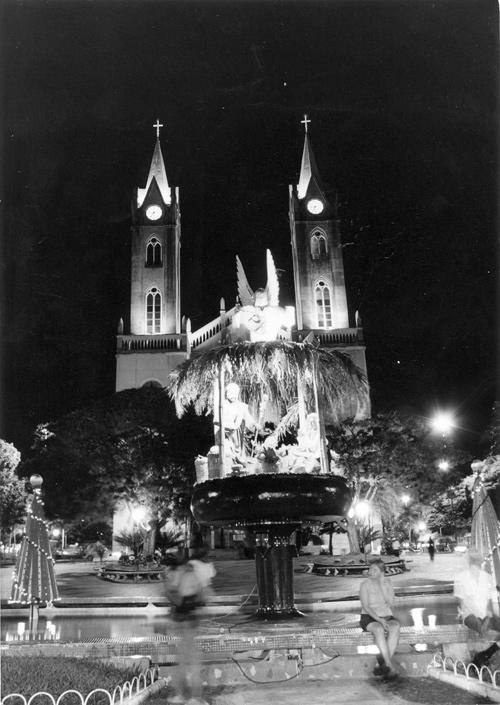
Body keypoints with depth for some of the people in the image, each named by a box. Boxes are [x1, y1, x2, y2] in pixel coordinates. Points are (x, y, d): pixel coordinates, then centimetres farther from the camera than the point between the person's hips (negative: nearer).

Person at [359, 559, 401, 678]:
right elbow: (365, 606, -10)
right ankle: (390, 666, -36)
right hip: (369, 618, -3)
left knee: (395, 627, -33)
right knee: (379, 629, -37)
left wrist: (382, 584, -12)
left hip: (387, 617, 3)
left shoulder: (388, 584, 8)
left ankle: (383, 663, -35)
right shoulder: (365, 584, -1)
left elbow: (390, 603, -8)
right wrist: (379, 620, -23)